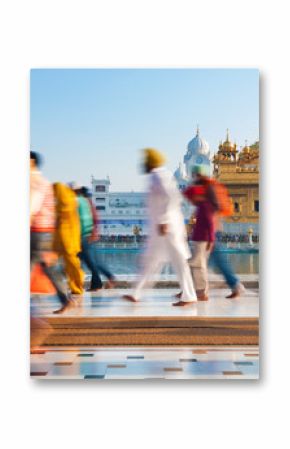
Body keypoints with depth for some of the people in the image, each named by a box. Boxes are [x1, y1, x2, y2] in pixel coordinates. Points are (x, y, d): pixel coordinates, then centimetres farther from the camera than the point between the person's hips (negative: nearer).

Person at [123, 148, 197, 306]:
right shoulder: (164, 175, 18)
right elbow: (176, 198, 20)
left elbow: (170, 197, -24)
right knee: (151, 260, 12)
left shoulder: (157, 176, -11)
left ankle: (188, 296, 1)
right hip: (167, 224, 10)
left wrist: (163, 221, -24)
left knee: (177, 259, -5)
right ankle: (136, 294, 18)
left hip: (164, 225, -10)